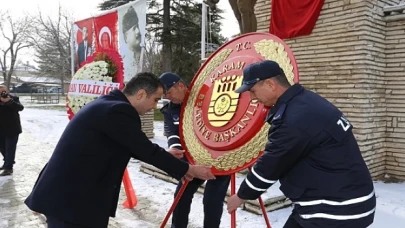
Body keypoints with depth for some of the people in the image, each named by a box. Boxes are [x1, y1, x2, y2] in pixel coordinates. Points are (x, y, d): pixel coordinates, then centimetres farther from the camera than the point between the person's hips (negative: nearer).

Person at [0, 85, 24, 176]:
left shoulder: (13, 98, -8)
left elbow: (20, 108, -21)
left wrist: (9, 101, -34)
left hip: (12, 128, -5)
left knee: (10, 148, -6)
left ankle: (8, 167, -1)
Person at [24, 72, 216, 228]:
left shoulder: (107, 104, 10)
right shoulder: (118, 110, -21)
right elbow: (146, 150, -17)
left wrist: (163, 155, 20)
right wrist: (188, 169, -6)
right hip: (70, 200, -10)